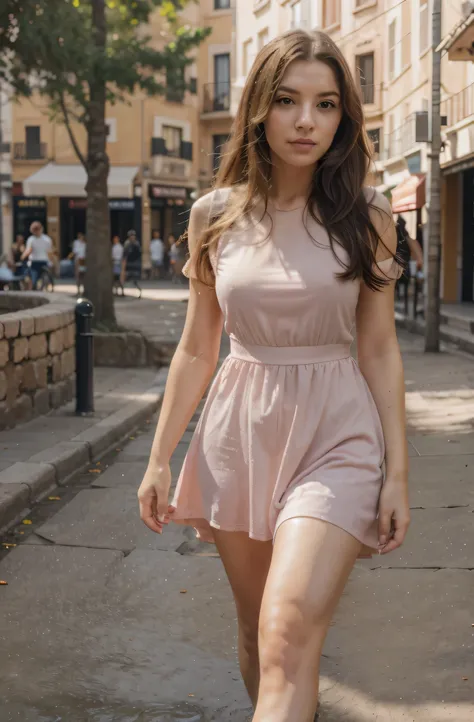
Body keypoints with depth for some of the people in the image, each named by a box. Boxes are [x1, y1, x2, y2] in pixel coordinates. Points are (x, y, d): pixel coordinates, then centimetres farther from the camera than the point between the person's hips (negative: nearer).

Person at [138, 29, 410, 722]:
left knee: (289, 636, -18)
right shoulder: (215, 215, 2)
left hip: (336, 437, -3)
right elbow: (197, 347, 9)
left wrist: (398, 472, -2)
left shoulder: (366, 216, -2)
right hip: (240, 431, 3)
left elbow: (380, 348, 1)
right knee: (255, 633, 13)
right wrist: (160, 459, 7)